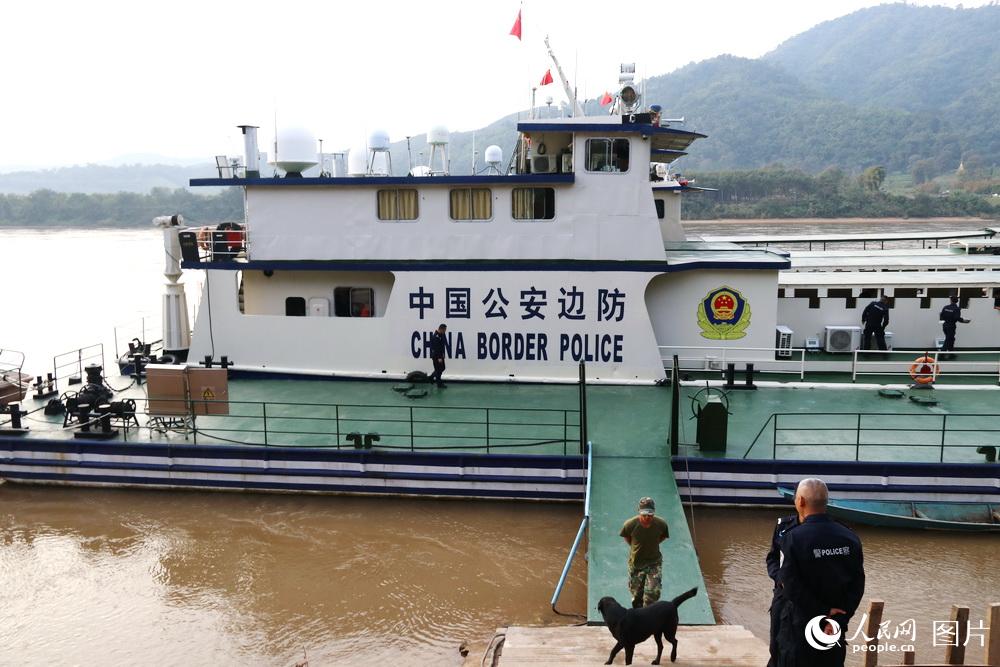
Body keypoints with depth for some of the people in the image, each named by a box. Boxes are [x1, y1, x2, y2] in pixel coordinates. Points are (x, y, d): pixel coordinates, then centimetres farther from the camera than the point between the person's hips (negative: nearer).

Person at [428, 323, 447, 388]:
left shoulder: (441, 335, 9)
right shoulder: (435, 336, -23)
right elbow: (436, 348, -25)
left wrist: (442, 355, 19)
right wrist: (439, 358, -26)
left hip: (440, 355, 10)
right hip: (436, 356, -10)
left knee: (442, 368, 17)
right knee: (438, 369, -1)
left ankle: (430, 378, 28)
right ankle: (439, 383, 9)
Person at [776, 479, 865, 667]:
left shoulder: (793, 538, -16)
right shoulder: (850, 537, -1)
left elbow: (790, 587, -18)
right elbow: (857, 584, -3)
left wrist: (824, 613, -11)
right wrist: (840, 618, -6)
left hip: (800, 626, -4)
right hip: (837, 630, 5)